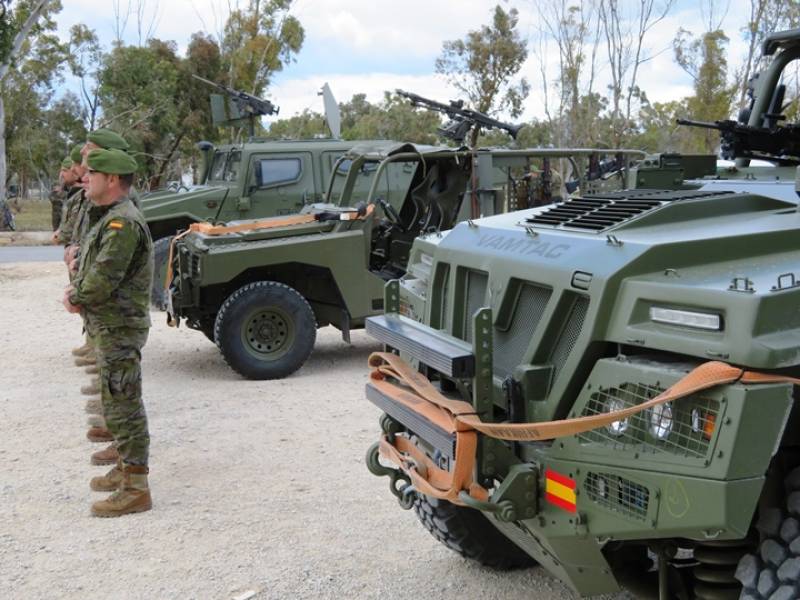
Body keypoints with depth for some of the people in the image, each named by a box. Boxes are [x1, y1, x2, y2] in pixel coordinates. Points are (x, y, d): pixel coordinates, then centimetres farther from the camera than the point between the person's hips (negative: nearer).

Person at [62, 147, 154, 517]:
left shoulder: (123, 223, -20)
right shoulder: (111, 219, 14)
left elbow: (103, 281, -25)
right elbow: (95, 268, 21)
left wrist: (75, 298, -7)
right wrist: (77, 290, 3)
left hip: (120, 329, -11)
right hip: (109, 327, 11)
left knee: (124, 407, -7)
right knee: (117, 404, 20)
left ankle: (135, 490, -1)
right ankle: (127, 469, 33)